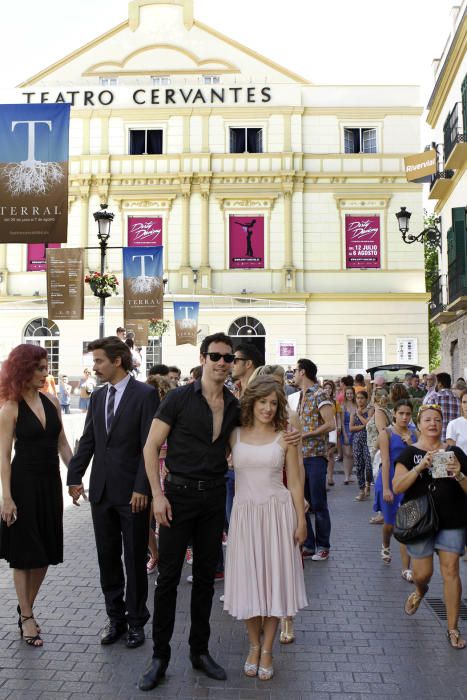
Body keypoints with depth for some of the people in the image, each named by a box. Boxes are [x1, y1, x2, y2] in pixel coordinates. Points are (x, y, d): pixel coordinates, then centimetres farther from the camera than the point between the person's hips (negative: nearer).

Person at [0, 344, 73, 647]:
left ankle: (27, 609, 29)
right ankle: (27, 618, 19)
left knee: (45, 551, 12)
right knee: (24, 553, 6)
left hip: (50, 481, 5)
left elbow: (62, 443, 8)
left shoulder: (51, 401, 3)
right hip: (24, 483, -5)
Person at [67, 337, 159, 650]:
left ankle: (136, 621, 21)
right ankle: (116, 618, 27)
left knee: (135, 560, 6)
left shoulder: (145, 394, -9)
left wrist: (141, 488, -17)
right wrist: (75, 477, 5)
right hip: (102, 491, 6)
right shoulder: (98, 397, 11)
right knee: (108, 559, 13)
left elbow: (149, 445, -13)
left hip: (132, 492, -6)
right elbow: (88, 441, 13)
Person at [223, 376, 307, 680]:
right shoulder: (235, 435, 2)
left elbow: (295, 482, 2)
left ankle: (267, 650, 21)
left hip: (277, 512, -1)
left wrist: (301, 521, 1)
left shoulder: (285, 437, 0)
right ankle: (254, 645, 28)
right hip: (244, 511, 1)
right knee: (248, 579, 8)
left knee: (274, 579, 5)